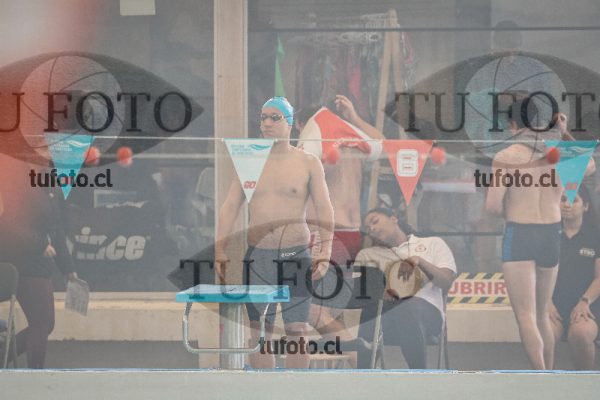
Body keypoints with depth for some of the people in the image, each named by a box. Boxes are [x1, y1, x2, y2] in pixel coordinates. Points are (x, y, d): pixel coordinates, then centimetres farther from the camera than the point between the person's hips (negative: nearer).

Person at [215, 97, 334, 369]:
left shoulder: (308, 163, 4)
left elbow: (325, 210, 0)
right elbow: (229, 208, 9)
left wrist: (325, 253, -11)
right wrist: (219, 252, 0)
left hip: (296, 255, -2)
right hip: (257, 256, 2)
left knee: (297, 332, -3)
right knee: (259, 334, 3)